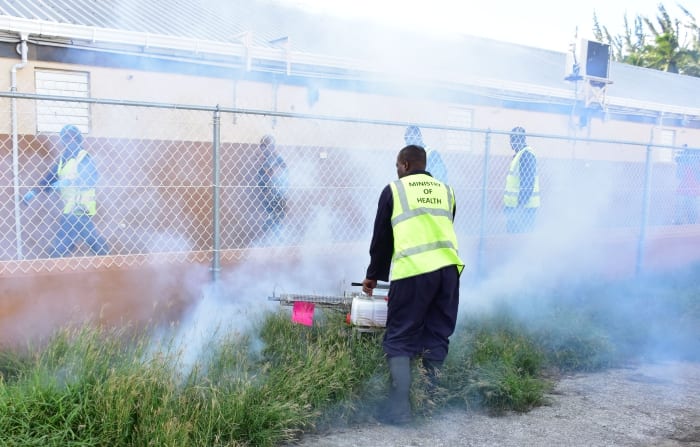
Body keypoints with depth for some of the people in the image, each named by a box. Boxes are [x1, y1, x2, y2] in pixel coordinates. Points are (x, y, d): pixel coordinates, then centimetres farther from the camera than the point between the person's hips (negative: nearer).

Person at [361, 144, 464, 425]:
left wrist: (374, 276, 25)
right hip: (448, 268, 4)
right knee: (437, 338, 14)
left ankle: (399, 408, -4)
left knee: (399, 340, 4)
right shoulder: (445, 191, 20)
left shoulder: (393, 190, 9)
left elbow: (381, 238, 14)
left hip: (413, 270, -4)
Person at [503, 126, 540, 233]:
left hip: (524, 207, -10)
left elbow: (527, 184, -21)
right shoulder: (518, 155, 18)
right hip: (516, 206, 10)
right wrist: (508, 204, 22)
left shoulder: (526, 155, -14)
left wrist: (521, 205, -23)